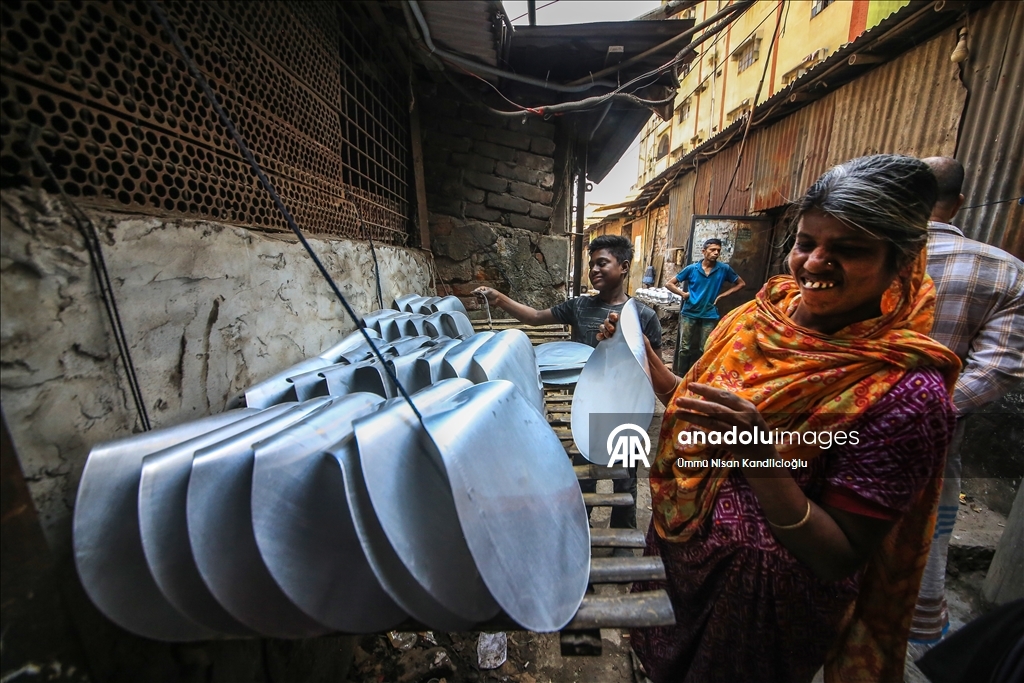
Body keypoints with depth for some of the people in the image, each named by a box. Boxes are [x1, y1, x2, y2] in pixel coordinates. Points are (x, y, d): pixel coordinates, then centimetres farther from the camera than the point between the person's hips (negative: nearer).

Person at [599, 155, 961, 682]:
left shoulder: (903, 392, -24)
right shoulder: (758, 315, -9)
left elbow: (842, 559, -21)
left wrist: (760, 455, -36)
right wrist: (643, 358, -12)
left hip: (762, 601, -4)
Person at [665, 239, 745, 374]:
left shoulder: (724, 269, -1)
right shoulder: (691, 268, -2)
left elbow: (741, 283, 13)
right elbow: (669, 284, 4)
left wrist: (722, 295, 3)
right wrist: (683, 294, -8)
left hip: (709, 315, 1)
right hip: (689, 313, 0)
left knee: (705, 350, 5)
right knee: (684, 348, 4)